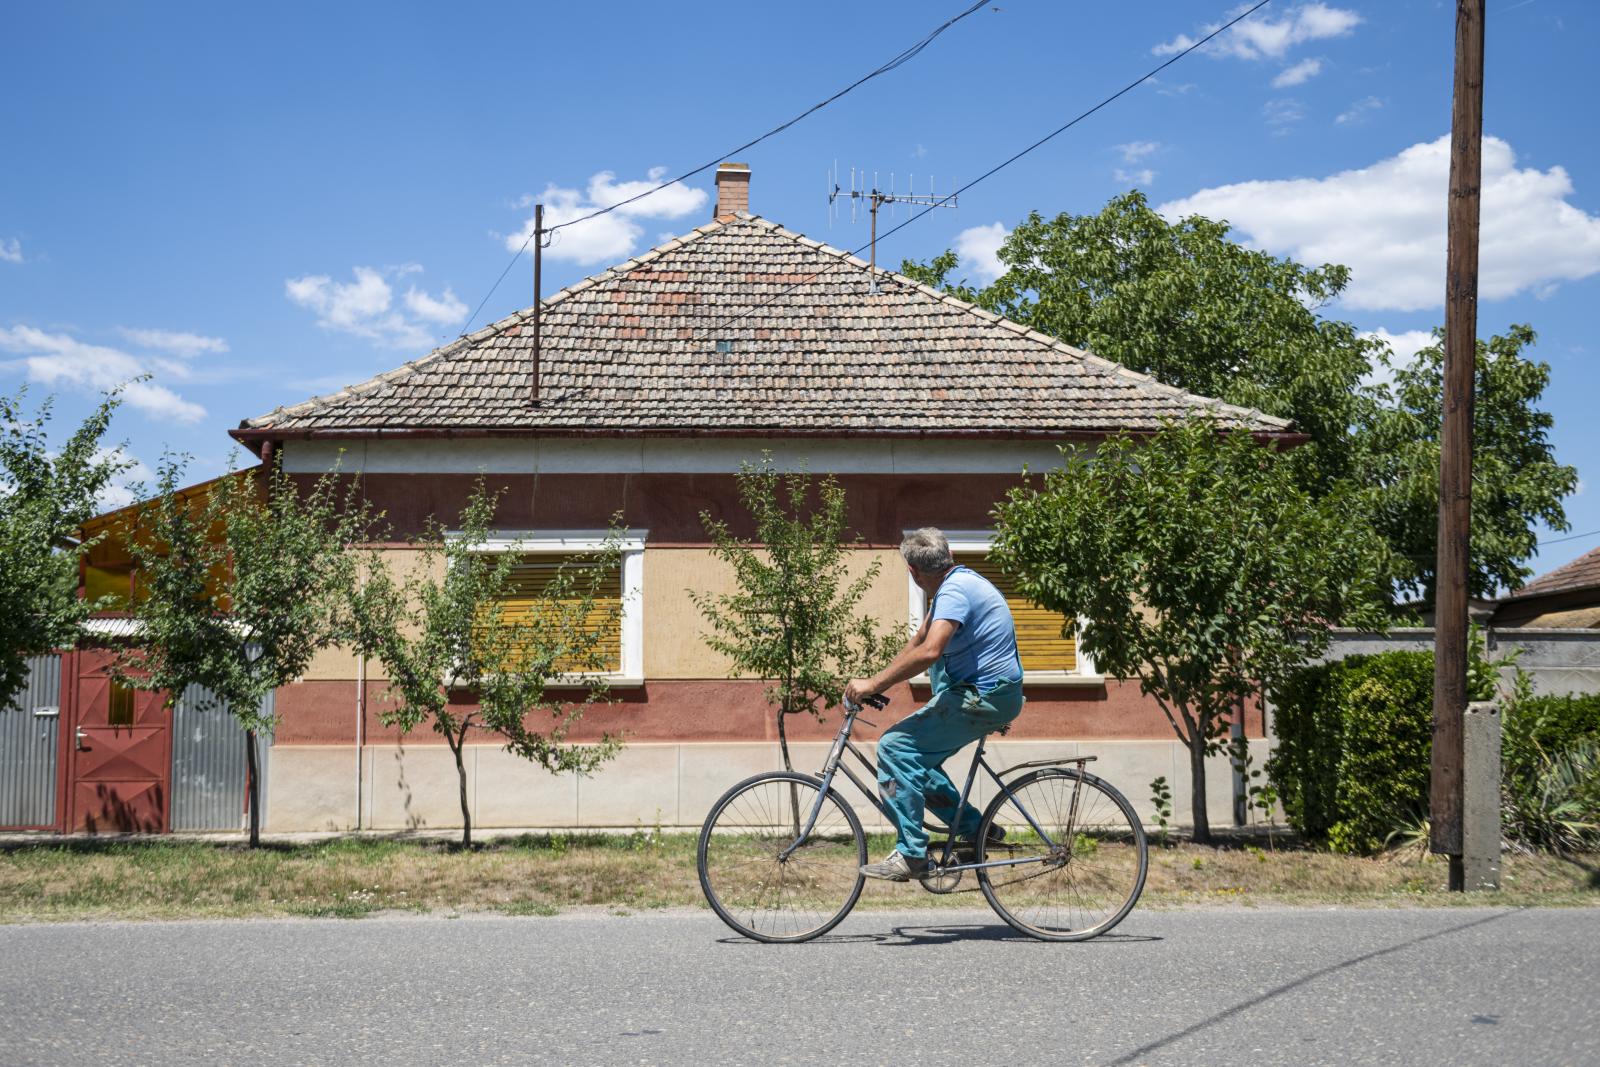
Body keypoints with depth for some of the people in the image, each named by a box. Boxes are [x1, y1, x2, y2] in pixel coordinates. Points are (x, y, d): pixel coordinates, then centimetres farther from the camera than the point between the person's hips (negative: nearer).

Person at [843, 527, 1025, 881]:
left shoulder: (955, 590, -19)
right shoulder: (955, 583, 15)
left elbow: (929, 652, -33)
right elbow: (918, 642, 19)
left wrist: (873, 684, -28)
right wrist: (875, 683, 10)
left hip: (985, 696, -11)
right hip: (988, 694, 11)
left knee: (896, 746, -16)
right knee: (916, 756, 14)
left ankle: (910, 855, -17)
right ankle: (975, 830, 16)